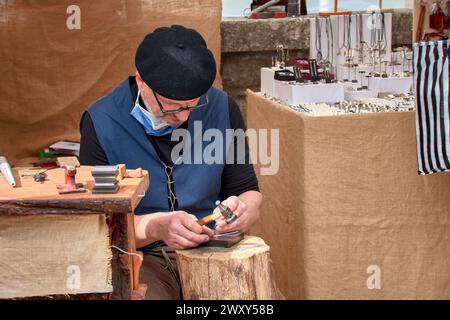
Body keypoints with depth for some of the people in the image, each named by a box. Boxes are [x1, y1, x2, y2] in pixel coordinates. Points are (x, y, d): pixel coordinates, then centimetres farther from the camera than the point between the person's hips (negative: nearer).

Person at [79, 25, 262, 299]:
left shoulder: (222, 107, -1)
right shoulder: (101, 122, -8)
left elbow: (248, 191, 7)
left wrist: (243, 210, -18)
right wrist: (156, 227, -28)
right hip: (141, 256, -1)